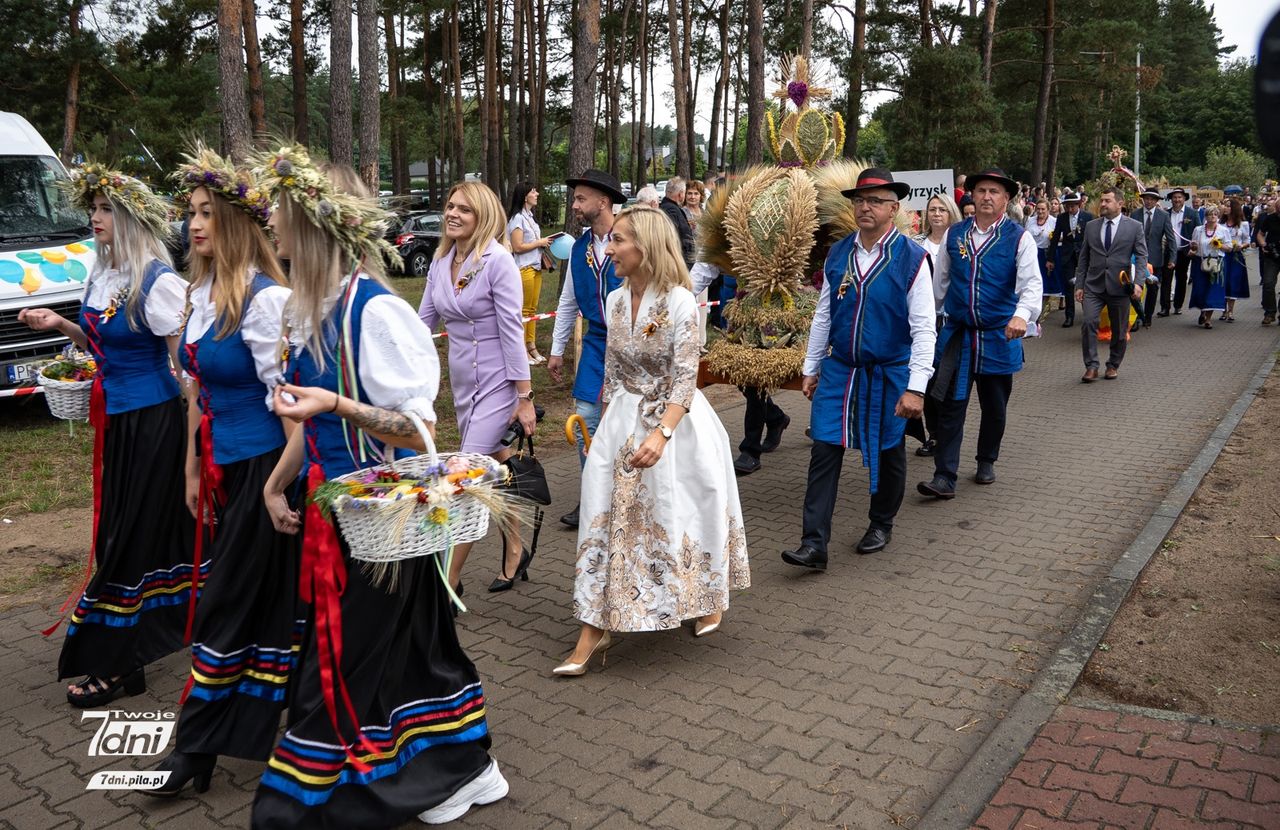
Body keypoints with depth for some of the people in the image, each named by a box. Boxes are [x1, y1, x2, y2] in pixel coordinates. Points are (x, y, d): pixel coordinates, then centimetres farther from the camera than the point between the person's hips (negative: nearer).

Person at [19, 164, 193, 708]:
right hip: (113, 417, 8)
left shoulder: (158, 281, -17)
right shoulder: (101, 275, 8)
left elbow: (184, 360, -18)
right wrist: (61, 325, 4)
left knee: (130, 535, -2)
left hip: (150, 419, -8)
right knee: (120, 525, 17)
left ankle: (115, 665, 8)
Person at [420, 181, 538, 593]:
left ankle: (447, 582, 2)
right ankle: (515, 551, 35)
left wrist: (524, 397, -16)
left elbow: (511, 330, -16)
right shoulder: (441, 260, 5)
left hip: (496, 382, -7)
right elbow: (424, 321, 10)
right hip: (462, 381, 7)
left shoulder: (497, 260, -15)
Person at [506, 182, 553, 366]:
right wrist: (540, 242, -10)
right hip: (524, 269, -8)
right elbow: (518, 247, -17)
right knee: (523, 310, -3)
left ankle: (532, 347, 16)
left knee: (532, 309, 11)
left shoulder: (529, 216, 15)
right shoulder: (517, 218, -12)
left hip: (536, 267, 8)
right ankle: (522, 350, 2)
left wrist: (544, 242, 7)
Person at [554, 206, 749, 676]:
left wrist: (661, 434, -31)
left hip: (676, 421, -5)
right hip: (625, 421, 5)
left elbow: (685, 379, -19)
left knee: (684, 512, 8)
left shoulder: (680, 302, -15)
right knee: (606, 516, 0)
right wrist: (606, 426, 16)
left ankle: (707, 599, 36)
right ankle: (595, 628, 7)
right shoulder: (615, 301, 3)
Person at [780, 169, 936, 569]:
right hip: (838, 370, 3)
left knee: (887, 453, 13)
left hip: (889, 373, -3)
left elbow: (924, 328, -13)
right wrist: (811, 368, 10)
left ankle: (881, 525, 35)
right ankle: (814, 544, 0)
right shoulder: (838, 254, 3)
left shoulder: (912, 258, -11)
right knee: (824, 452, -2)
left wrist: (916, 387, -19)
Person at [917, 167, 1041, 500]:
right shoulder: (954, 234, 5)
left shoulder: (1019, 238, -5)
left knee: (994, 407, 12)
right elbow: (940, 281, 14)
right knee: (950, 405, -4)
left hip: (999, 336, -1)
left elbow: (1032, 283, -16)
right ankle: (944, 477, -2)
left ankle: (986, 462, 34)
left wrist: (1022, 315, -35)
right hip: (957, 333, 1)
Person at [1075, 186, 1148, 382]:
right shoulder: (1091, 226, 9)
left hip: (1119, 286, -1)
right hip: (1093, 286, 1)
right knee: (1088, 323, -15)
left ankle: (1113, 365, 25)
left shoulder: (1135, 227, 2)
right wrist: (1079, 284, 6)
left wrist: (1138, 282, -15)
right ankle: (1091, 366, -5)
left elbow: (1141, 256, -2)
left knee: (1119, 330, 7)